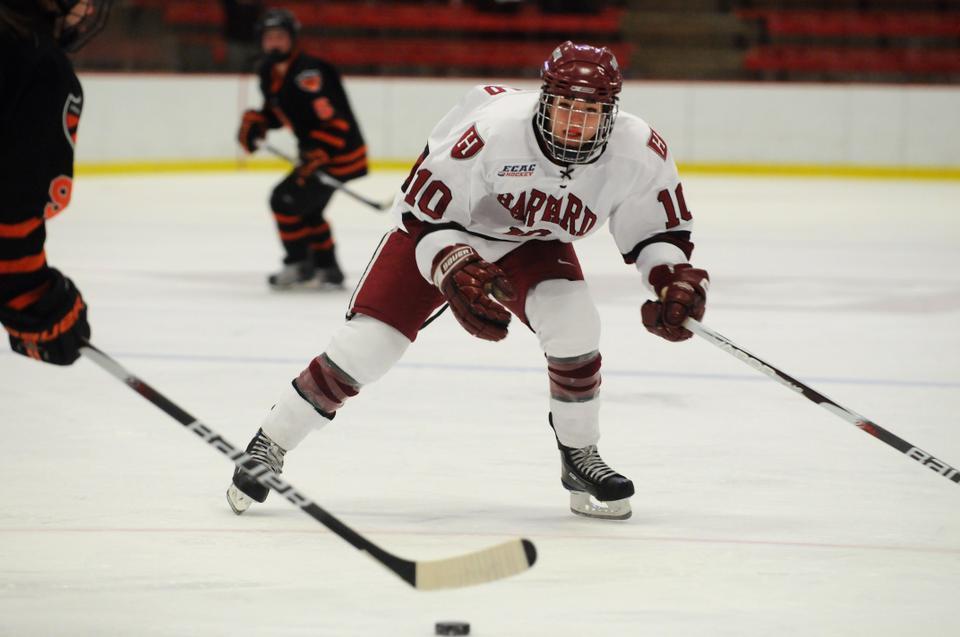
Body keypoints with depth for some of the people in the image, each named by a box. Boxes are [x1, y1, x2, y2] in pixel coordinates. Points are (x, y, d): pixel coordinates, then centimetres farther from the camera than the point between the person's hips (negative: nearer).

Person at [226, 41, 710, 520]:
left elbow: (660, 228, -8)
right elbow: (424, 213, -25)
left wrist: (673, 278, -27)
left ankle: (580, 459, -4)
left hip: (532, 245, 3)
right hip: (437, 231, -3)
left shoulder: (638, 151, -25)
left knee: (573, 323, -25)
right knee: (364, 346, -11)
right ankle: (269, 444, 8)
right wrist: (456, 271, -39)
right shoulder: (492, 130, -37)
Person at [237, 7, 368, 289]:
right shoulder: (270, 74, 4)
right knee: (307, 210, 22)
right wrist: (254, 124, 2)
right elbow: (274, 111, 21)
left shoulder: (307, 73, -26)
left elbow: (333, 121, -31)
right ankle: (327, 269, 33)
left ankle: (299, 265, 4)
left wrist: (316, 158, -38)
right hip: (315, 155, 10)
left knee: (286, 199, -11)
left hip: (340, 154, -10)